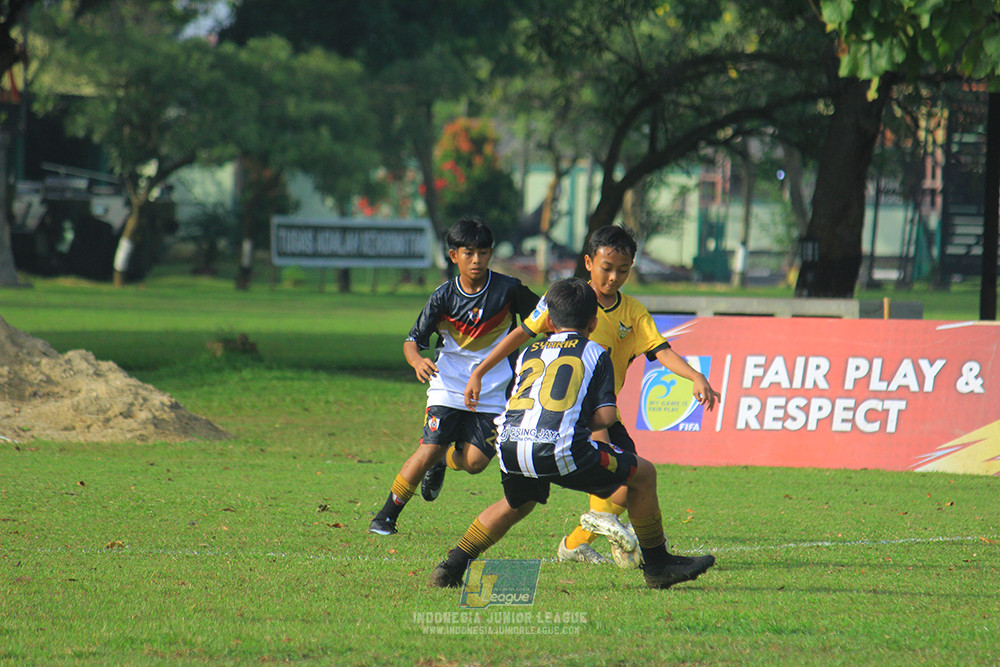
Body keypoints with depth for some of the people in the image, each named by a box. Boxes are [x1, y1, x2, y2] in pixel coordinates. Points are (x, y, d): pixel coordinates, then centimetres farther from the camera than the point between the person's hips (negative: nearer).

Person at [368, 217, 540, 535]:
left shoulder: (508, 289, -7)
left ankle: (443, 462, 25)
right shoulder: (444, 296, -6)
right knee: (429, 449, -16)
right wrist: (417, 360, -26)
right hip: (448, 386, -1)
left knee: (475, 461, -12)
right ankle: (386, 515, -2)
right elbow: (413, 340, -4)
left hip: (493, 392, 1)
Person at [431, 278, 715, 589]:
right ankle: (657, 565, 19)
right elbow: (606, 416, 6)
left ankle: (452, 566, 30)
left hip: (510, 448, 5)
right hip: (560, 451, -5)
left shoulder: (529, 353, 27)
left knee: (518, 502, 37)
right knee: (643, 473, 14)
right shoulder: (595, 354, 15)